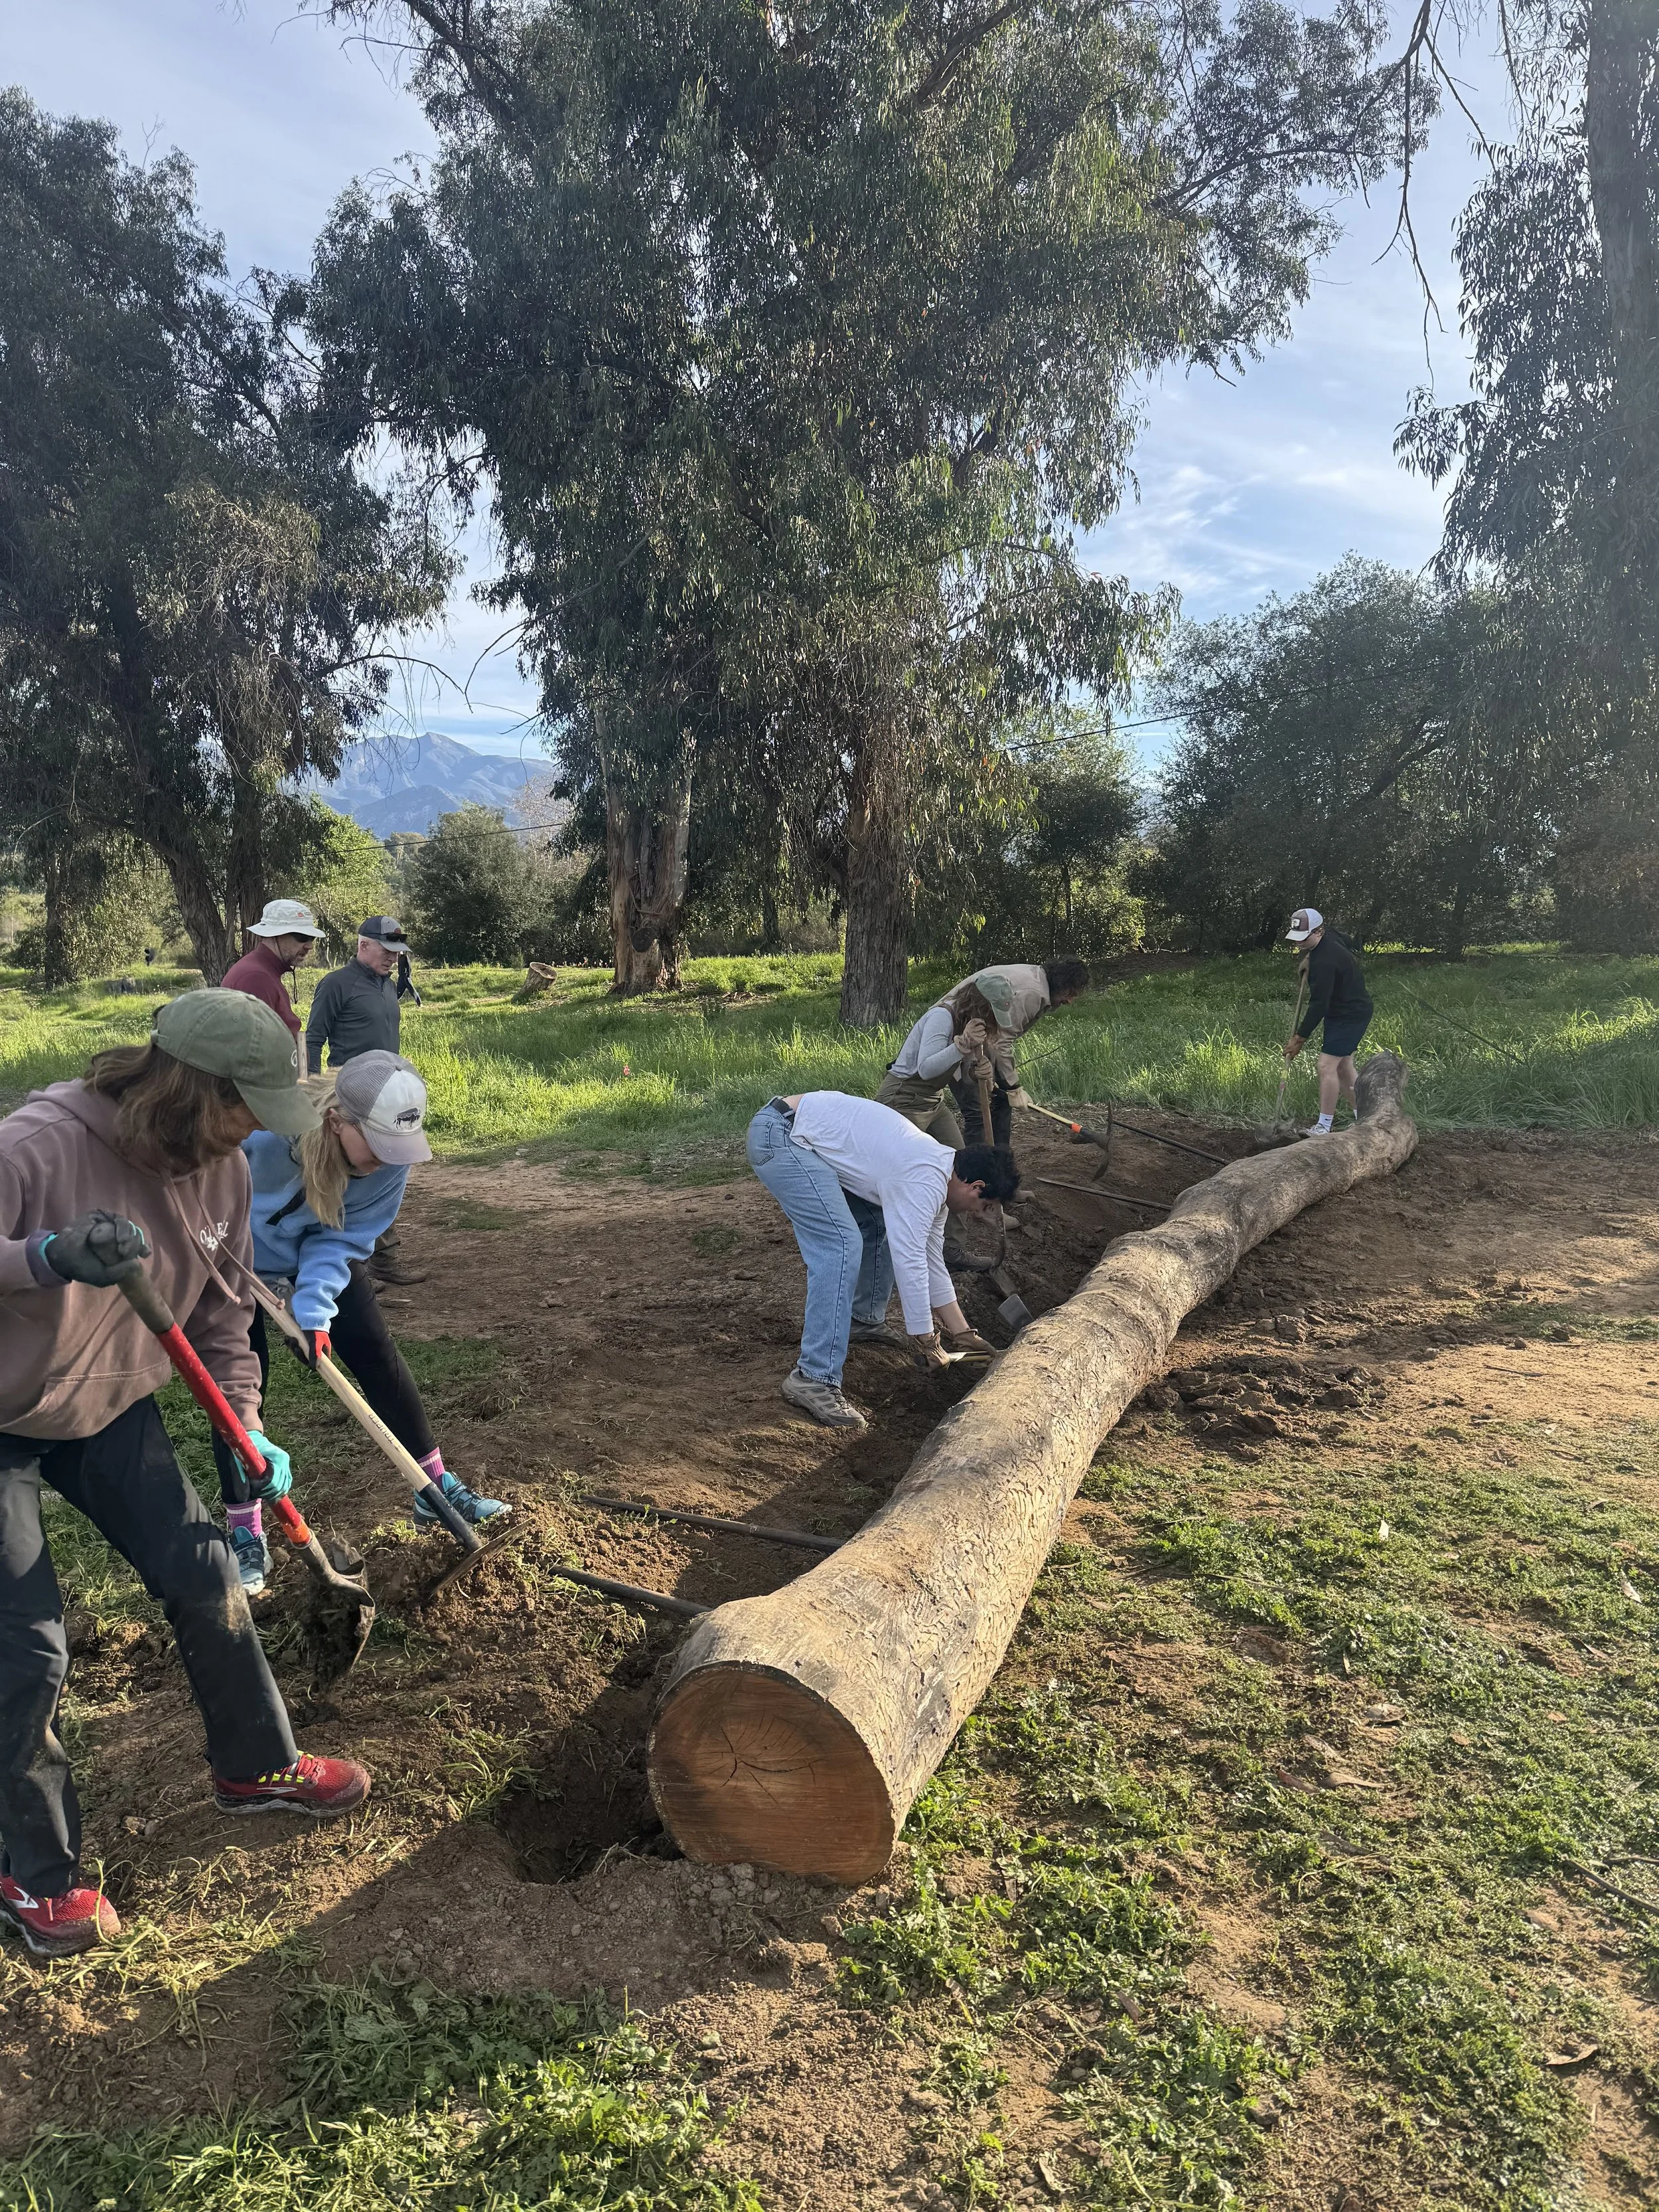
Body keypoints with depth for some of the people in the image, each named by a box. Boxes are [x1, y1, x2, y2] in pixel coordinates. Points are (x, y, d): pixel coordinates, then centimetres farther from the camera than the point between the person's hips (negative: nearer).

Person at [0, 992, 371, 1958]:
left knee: (206, 1574, 8)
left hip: (111, 1410, 6)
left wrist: (247, 1430, -6)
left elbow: (222, 1311, 1)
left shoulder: (222, 1168, -10)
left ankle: (258, 1767, 33)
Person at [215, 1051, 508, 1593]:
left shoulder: (393, 1153, -29)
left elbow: (342, 1238, -21)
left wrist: (314, 1307, -33)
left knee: (381, 1361, -1)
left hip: (322, 1257, 3)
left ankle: (437, 1489, 14)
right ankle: (245, 1534, 12)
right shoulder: (261, 1130, -42)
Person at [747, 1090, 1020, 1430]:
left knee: (879, 1224, 17)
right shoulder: (924, 1184, -19)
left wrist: (961, 1332, 22)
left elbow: (931, 1262, 20)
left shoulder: (937, 1177, 12)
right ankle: (813, 1378, -21)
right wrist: (924, 1340, -9)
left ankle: (864, 1320, 31)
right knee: (842, 1245, -21)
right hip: (780, 1135, -11)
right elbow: (909, 1263, -20)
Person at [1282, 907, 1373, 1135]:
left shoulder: (1325, 960, -30)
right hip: (1353, 1011, 11)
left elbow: (1319, 1005, -30)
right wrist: (1308, 957, 10)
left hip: (1349, 1016, -11)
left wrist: (1299, 1039, -27)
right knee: (1343, 1066, 14)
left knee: (1327, 1066, -13)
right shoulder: (1330, 937, 0)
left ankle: (1323, 1128, -11)